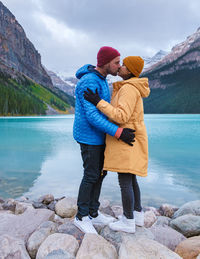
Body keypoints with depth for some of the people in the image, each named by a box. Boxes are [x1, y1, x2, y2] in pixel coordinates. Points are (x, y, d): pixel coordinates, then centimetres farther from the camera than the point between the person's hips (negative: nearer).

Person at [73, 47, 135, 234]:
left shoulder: (100, 80, 12)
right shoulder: (89, 82, -21)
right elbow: (91, 115, -27)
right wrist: (118, 133, -30)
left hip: (98, 136, 10)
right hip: (89, 136, -10)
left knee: (100, 173, 11)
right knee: (91, 176, -3)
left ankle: (93, 213, 23)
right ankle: (81, 216, 15)